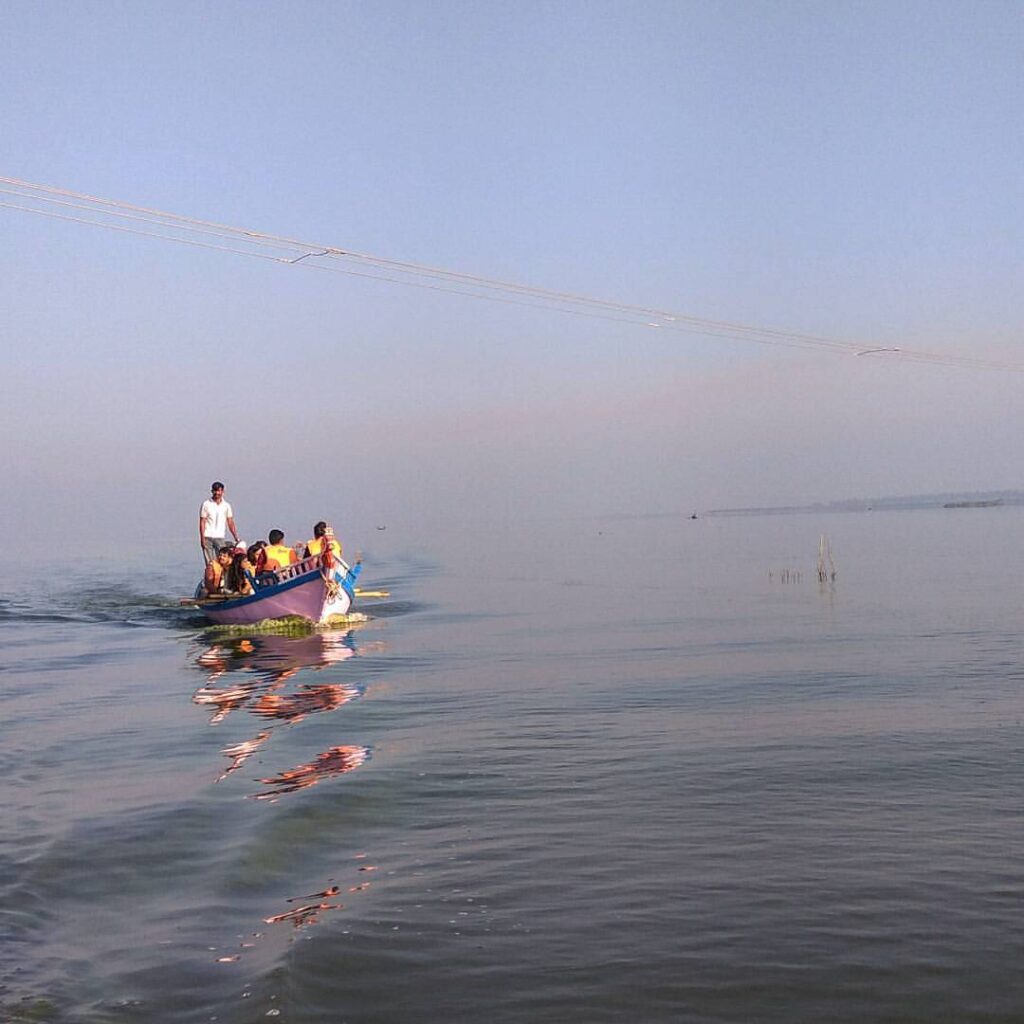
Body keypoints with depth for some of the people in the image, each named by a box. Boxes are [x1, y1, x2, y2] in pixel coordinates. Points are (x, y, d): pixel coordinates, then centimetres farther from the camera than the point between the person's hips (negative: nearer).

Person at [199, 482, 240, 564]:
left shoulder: (226, 506, 7)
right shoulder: (206, 504, 1)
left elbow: (230, 523, 5)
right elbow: (202, 522, -1)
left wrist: (236, 538, -3)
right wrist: (202, 538, -9)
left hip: (220, 538, 2)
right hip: (208, 538, -2)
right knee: (210, 563, -3)